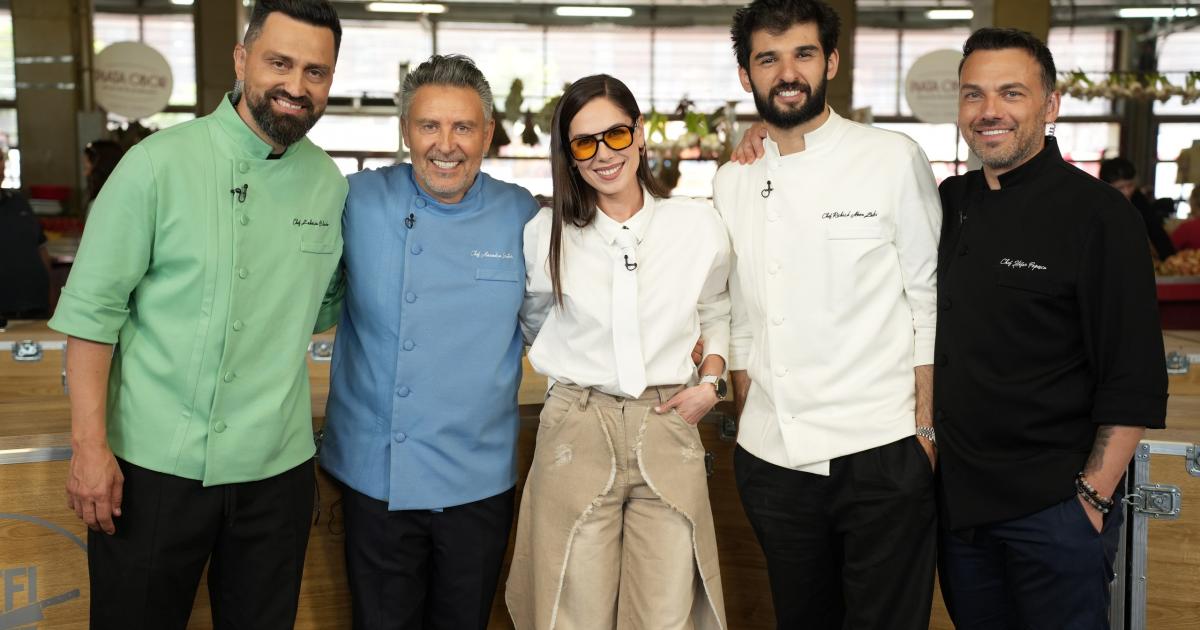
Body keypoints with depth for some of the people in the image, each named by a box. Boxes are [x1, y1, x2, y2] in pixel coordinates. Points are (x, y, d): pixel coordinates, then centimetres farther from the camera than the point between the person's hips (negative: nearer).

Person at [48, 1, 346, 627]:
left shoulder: (330, 183, 3)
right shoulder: (159, 163, -9)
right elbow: (92, 308, -8)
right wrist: (89, 445, -11)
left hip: (277, 468, 4)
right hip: (155, 462, -3)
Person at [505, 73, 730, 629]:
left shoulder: (699, 225, 2)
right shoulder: (545, 233, 1)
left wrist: (711, 382, 4)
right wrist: (577, 371, 8)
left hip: (668, 432, 1)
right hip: (576, 433, 0)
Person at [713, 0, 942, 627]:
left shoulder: (894, 159, -3)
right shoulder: (732, 182, 8)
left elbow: (930, 301, -2)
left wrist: (925, 427, -6)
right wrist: (747, 421, 10)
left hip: (881, 451, -3)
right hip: (771, 458, 4)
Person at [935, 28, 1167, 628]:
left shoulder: (1098, 214, -10)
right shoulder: (950, 202, 6)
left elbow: (1135, 380, -11)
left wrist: (1094, 495, -14)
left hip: (1053, 510, -5)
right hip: (957, 499, 5)